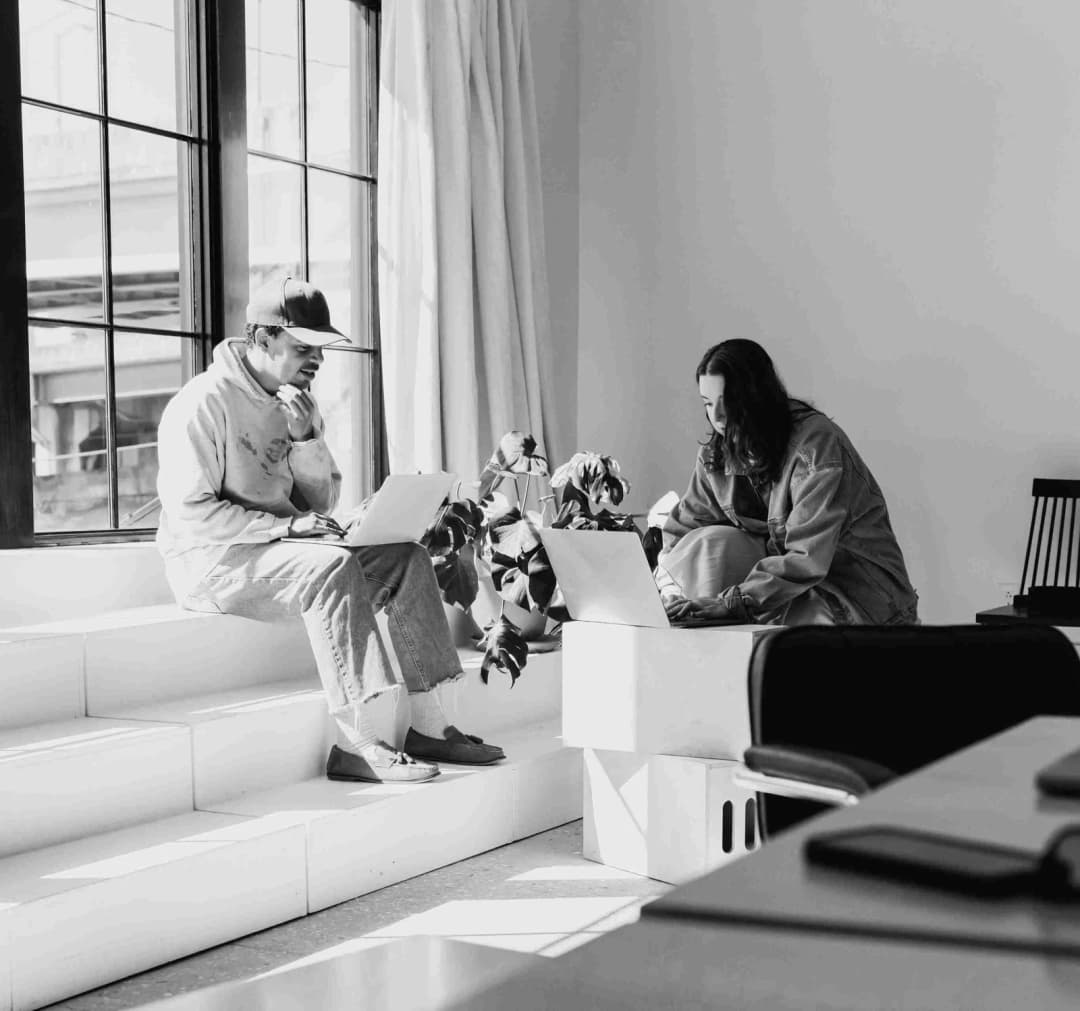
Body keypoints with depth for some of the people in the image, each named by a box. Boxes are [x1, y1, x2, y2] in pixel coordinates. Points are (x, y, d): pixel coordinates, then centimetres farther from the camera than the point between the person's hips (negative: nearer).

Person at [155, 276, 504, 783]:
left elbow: (323, 501, 10)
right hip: (212, 560, -8)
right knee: (333, 567, -33)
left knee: (406, 556, -7)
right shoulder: (204, 402, -14)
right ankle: (357, 745, -34)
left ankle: (426, 726, -8)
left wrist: (305, 437, -7)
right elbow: (191, 512, -21)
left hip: (280, 548, 8)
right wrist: (286, 525, -24)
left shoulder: (297, 400, 12)